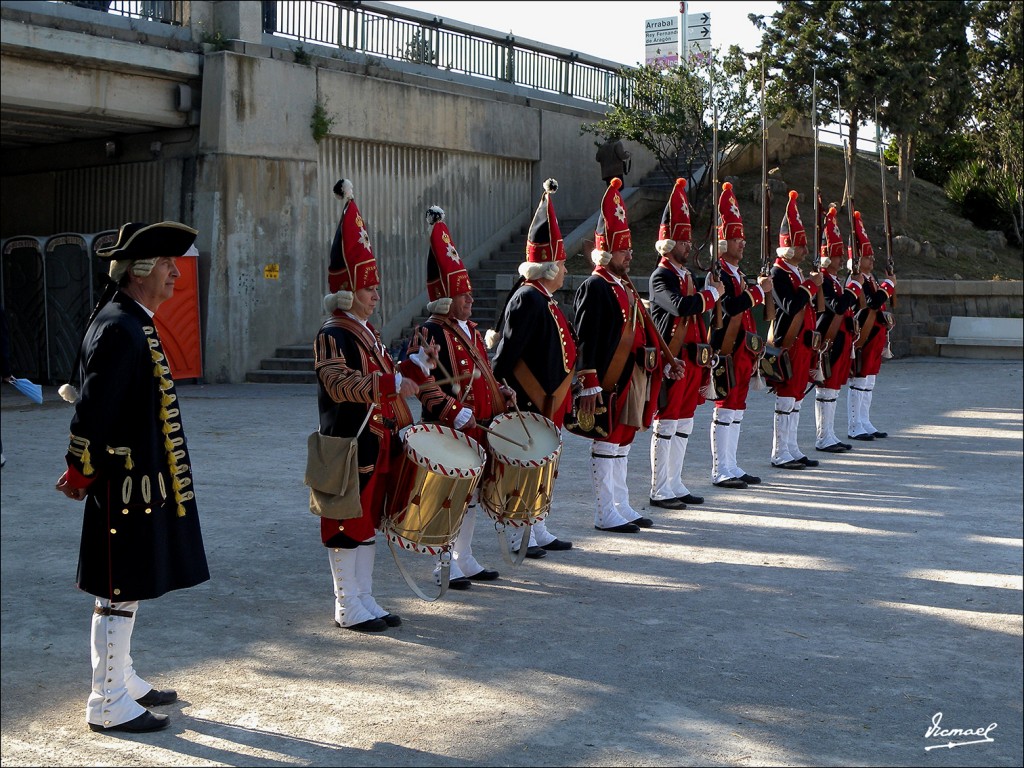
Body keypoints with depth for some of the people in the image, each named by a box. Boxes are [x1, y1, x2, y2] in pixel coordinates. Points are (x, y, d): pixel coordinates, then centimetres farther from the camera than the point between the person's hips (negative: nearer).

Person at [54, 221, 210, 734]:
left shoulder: (134, 323, 13)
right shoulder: (120, 328, -20)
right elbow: (93, 406, -22)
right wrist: (80, 472, -13)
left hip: (143, 481, 10)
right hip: (126, 484, -10)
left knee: (127, 587, 19)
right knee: (120, 592, -1)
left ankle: (121, 680, 32)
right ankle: (109, 705, 10)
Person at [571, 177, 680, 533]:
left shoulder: (624, 286, 17)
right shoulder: (594, 288, -12)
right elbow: (585, 340, -18)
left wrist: (664, 364, 17)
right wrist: (589, 385, -22)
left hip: (632, 377, 9)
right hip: (610, 380, -9)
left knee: (623, 440, 14)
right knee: (607, 441, -2)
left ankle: (621, 506, 23)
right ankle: (606, 514, 5)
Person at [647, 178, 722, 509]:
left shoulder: (686, 275, 17)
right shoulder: (661, 277, -11)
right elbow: (681, 306, -29)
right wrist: (713, 293, -15)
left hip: (692, 358, 9)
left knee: (684, 423, 12)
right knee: (666, 424, -3)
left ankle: (674, 484, 20)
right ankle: (660, 490, 3)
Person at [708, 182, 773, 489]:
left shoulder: (737, 273, 18)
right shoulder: (717, 273, -12)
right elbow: (729, 308, -25)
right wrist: (758, 290, -19)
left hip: (742, 350, 10)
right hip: (727, 349, -10)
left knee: (737, 406, 12)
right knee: (726, 406, -6)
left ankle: (731, 467, 18)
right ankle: (720, 471, 0)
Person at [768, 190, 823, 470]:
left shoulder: (796, 272, 17)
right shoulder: (778, 273, -13)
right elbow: (791, 306, -25)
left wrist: (812, 336, 16)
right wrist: (812, 285, -15)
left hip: (802, 342, 10)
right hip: (788, 342, -10)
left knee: (797, 395, 11)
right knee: (786, 396, -6)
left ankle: (792, 449, 17)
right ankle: (780, 454, -1)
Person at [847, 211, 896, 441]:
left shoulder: (871, 280, 16)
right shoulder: (856, 282, -15)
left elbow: (881, 303, 22)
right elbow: (872, 303, -27)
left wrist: (889, 284, 11)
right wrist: (889, 284, -16)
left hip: (876, 335, 10)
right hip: (864, 336, -10)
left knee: (869, 380, 13)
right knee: (859, 381, -6)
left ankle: (865, 423, 19)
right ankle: (855, 427, -2)